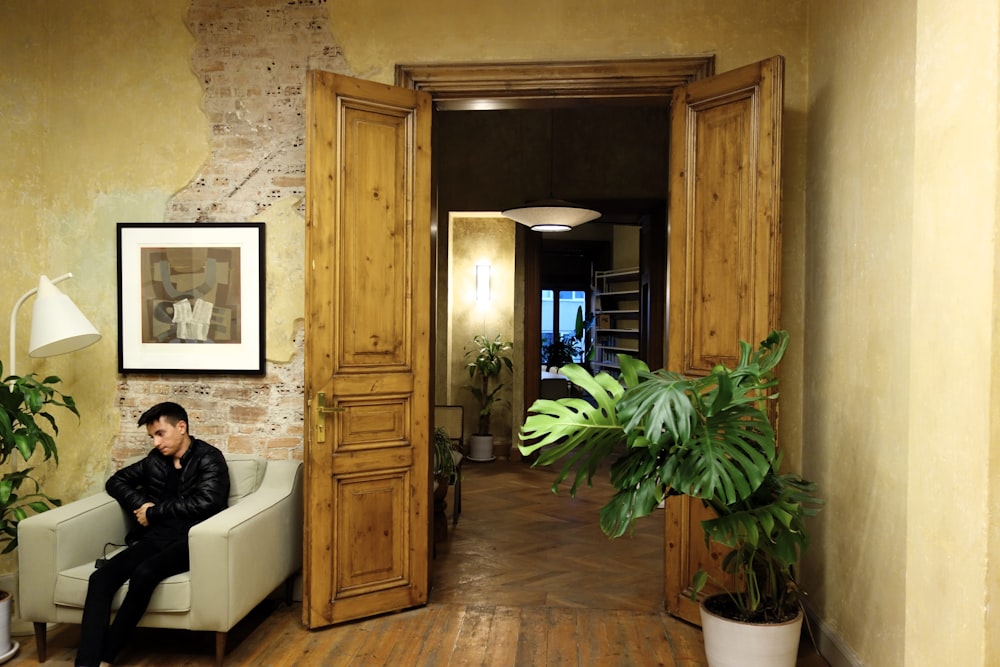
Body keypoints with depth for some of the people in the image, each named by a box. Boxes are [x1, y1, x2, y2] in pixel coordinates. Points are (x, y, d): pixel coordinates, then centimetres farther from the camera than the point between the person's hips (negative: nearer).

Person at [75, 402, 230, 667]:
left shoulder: (209, 458, -1)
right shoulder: (156, 460, 17)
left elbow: (204, 503, -15)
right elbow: (116, 481, 27)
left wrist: (153, 512, -6)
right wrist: (140, 505, 6)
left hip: (190, 540, -6)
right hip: (156, 537, 6)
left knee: (143, 573, -33)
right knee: (101, 577, -21)